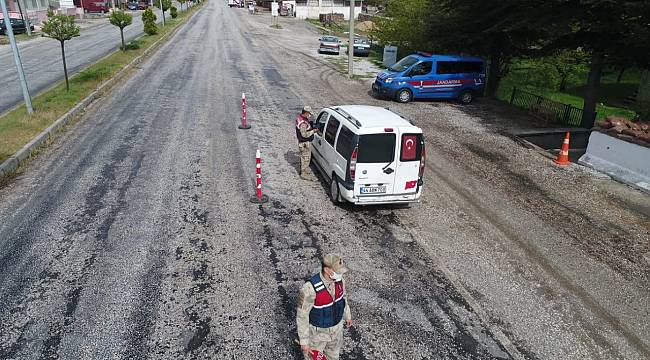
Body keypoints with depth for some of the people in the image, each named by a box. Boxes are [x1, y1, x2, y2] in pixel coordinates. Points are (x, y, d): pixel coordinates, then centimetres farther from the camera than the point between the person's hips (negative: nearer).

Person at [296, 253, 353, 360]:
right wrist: (304, 341, -18)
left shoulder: (339, 279, -20)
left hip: (336, 327, 5)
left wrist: (347, 315, 17)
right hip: (317, 331, -5)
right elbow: (302, 315, -26)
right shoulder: (310, 288, -39)